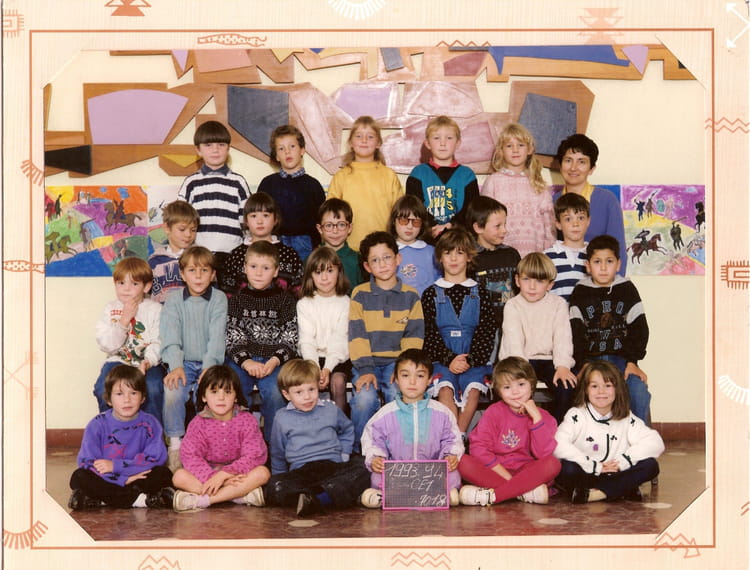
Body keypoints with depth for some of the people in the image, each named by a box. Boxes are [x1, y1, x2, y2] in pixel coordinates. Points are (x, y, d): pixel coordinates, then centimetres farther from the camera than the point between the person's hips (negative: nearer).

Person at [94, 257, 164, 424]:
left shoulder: (155, 309, 1)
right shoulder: (110, 309, 6)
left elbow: (157, 343, -7)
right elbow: (106, 345, -4)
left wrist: (148, 362, -26)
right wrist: (124, 320, -13)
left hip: (147, 363, -2)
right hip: (118, 361, 2)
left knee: (152, 388, -31)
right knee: (103, 389, -26)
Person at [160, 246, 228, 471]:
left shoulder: (219, 299, 2)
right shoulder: (174, 299, 5)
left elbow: (217, 337, -8)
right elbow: (171, 336, -6)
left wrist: (209, 367, -23)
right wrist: (176, 366, -23)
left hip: (209, 363, -1)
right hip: (184, 362, 1)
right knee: (172, 390, -28)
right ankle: (175, 443, -12)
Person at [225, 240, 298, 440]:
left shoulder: (284, 300, 10)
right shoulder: (237, 300, 13)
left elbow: (290, 338, 5)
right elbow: (233, 337, 5)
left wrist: (275, 361, -13)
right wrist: (245, 361, -13)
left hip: (274, 359, -1)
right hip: (242, 359, 1)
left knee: (275, 392, -30)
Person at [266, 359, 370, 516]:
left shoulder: (331, 410, 13)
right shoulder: (282, 418, 10)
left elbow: (347, 430, 32)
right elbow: (277, 454, 21)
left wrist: (344, 455, 20)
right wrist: (281, 478, 16)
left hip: (333, 467, 1)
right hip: (300, 472, -1)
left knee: (361, 470, -32)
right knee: (274, 488, -34)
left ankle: (316, 500, -45)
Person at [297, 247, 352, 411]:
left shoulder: (345, 303, 4)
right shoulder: (304, 304, 8)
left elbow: (339, 340, -6)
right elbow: (306, 340, -1)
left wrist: (327, 369, -20)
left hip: (338, 358, -1)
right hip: (311, 357, 1)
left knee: (338, 381, -28)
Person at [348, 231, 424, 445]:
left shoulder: (410, 296, 9)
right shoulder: (360, 294, 6)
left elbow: (414, 336, 4)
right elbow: (357, 335, -1)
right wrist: (365, 369, -14)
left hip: (397, 361, 1)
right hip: (367, 361, 0)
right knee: (364, 398, -28)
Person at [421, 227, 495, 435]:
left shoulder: (480, 294, 12)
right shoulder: (431, 293, 10)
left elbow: (486, 333, 5)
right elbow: (429, 334, 2)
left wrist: (470, 360, -12)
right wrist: (449, 359, -14)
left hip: (473, 358, 1)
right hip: (441, 359, -1)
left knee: (473, 388, -27)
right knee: (445, 387, -28)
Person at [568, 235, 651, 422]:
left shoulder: (627, 289, 8)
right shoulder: (581, 292, 5)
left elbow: (640, 329, 5)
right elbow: (576, 333, -1)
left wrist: (632, 361, -6)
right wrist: (583, 364, -14)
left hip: (621, 358, 1)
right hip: (591, 359, -1)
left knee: (639, 390, -26)